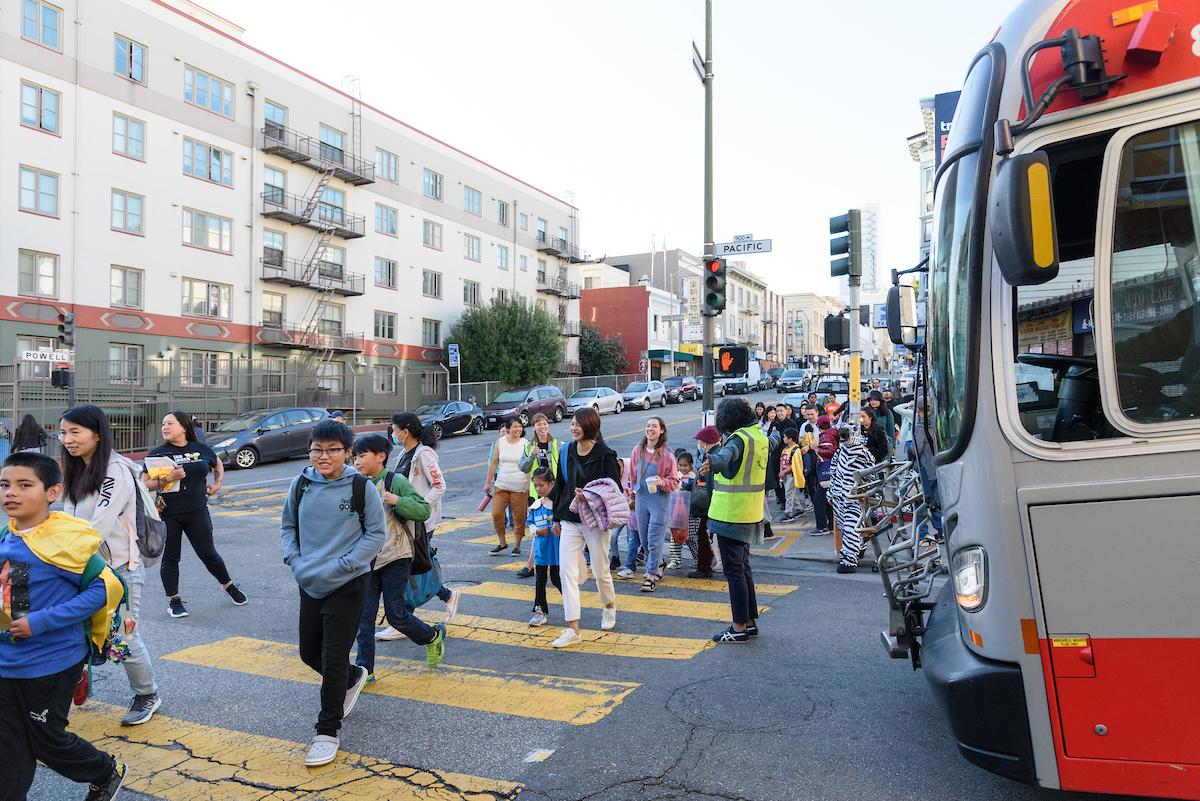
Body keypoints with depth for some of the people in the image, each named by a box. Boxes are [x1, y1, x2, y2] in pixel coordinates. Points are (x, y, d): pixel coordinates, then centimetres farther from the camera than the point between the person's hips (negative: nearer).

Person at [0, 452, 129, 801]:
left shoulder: (63, 541, -21)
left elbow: (106, 588, -23)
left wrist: (41, 622, -24)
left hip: (51, 664, -6)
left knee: (46, 740, 12)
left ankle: (108, 773, 36)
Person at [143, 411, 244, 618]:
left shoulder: (202, 450, 3)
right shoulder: (157, 454, -3)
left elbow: (218, 465, 25)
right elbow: (145, 484, -7)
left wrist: (217, 484, 12)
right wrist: (167, 479, -21)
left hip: (197, 512, 1)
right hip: (168, 515, -1)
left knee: (208, 553, 7)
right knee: (170, 557, 7)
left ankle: (229, 586, 27)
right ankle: (174, 601, 19)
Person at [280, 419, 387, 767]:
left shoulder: (362, 486, -11)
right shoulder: (301, 484, 1)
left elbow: (376, 534, -7)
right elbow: (288, 526, 13)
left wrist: (339, 567, -14)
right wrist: (295, 561, -3)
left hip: (347, 585, -5)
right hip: (309, 584, 5)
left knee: (333, 660, -1)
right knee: (309, 653, 16)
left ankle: (327, 733, 15)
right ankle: (354, 677, 46)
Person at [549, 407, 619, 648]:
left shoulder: (605, 455, -10)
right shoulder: (567, 452, 4)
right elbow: (560, 485, 12)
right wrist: (557, 517, 14)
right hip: (570, 521, 4)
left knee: (600, 570, 12)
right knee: (566, 571, -5)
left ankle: (609, 607, 43)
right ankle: (573, 630, -2)